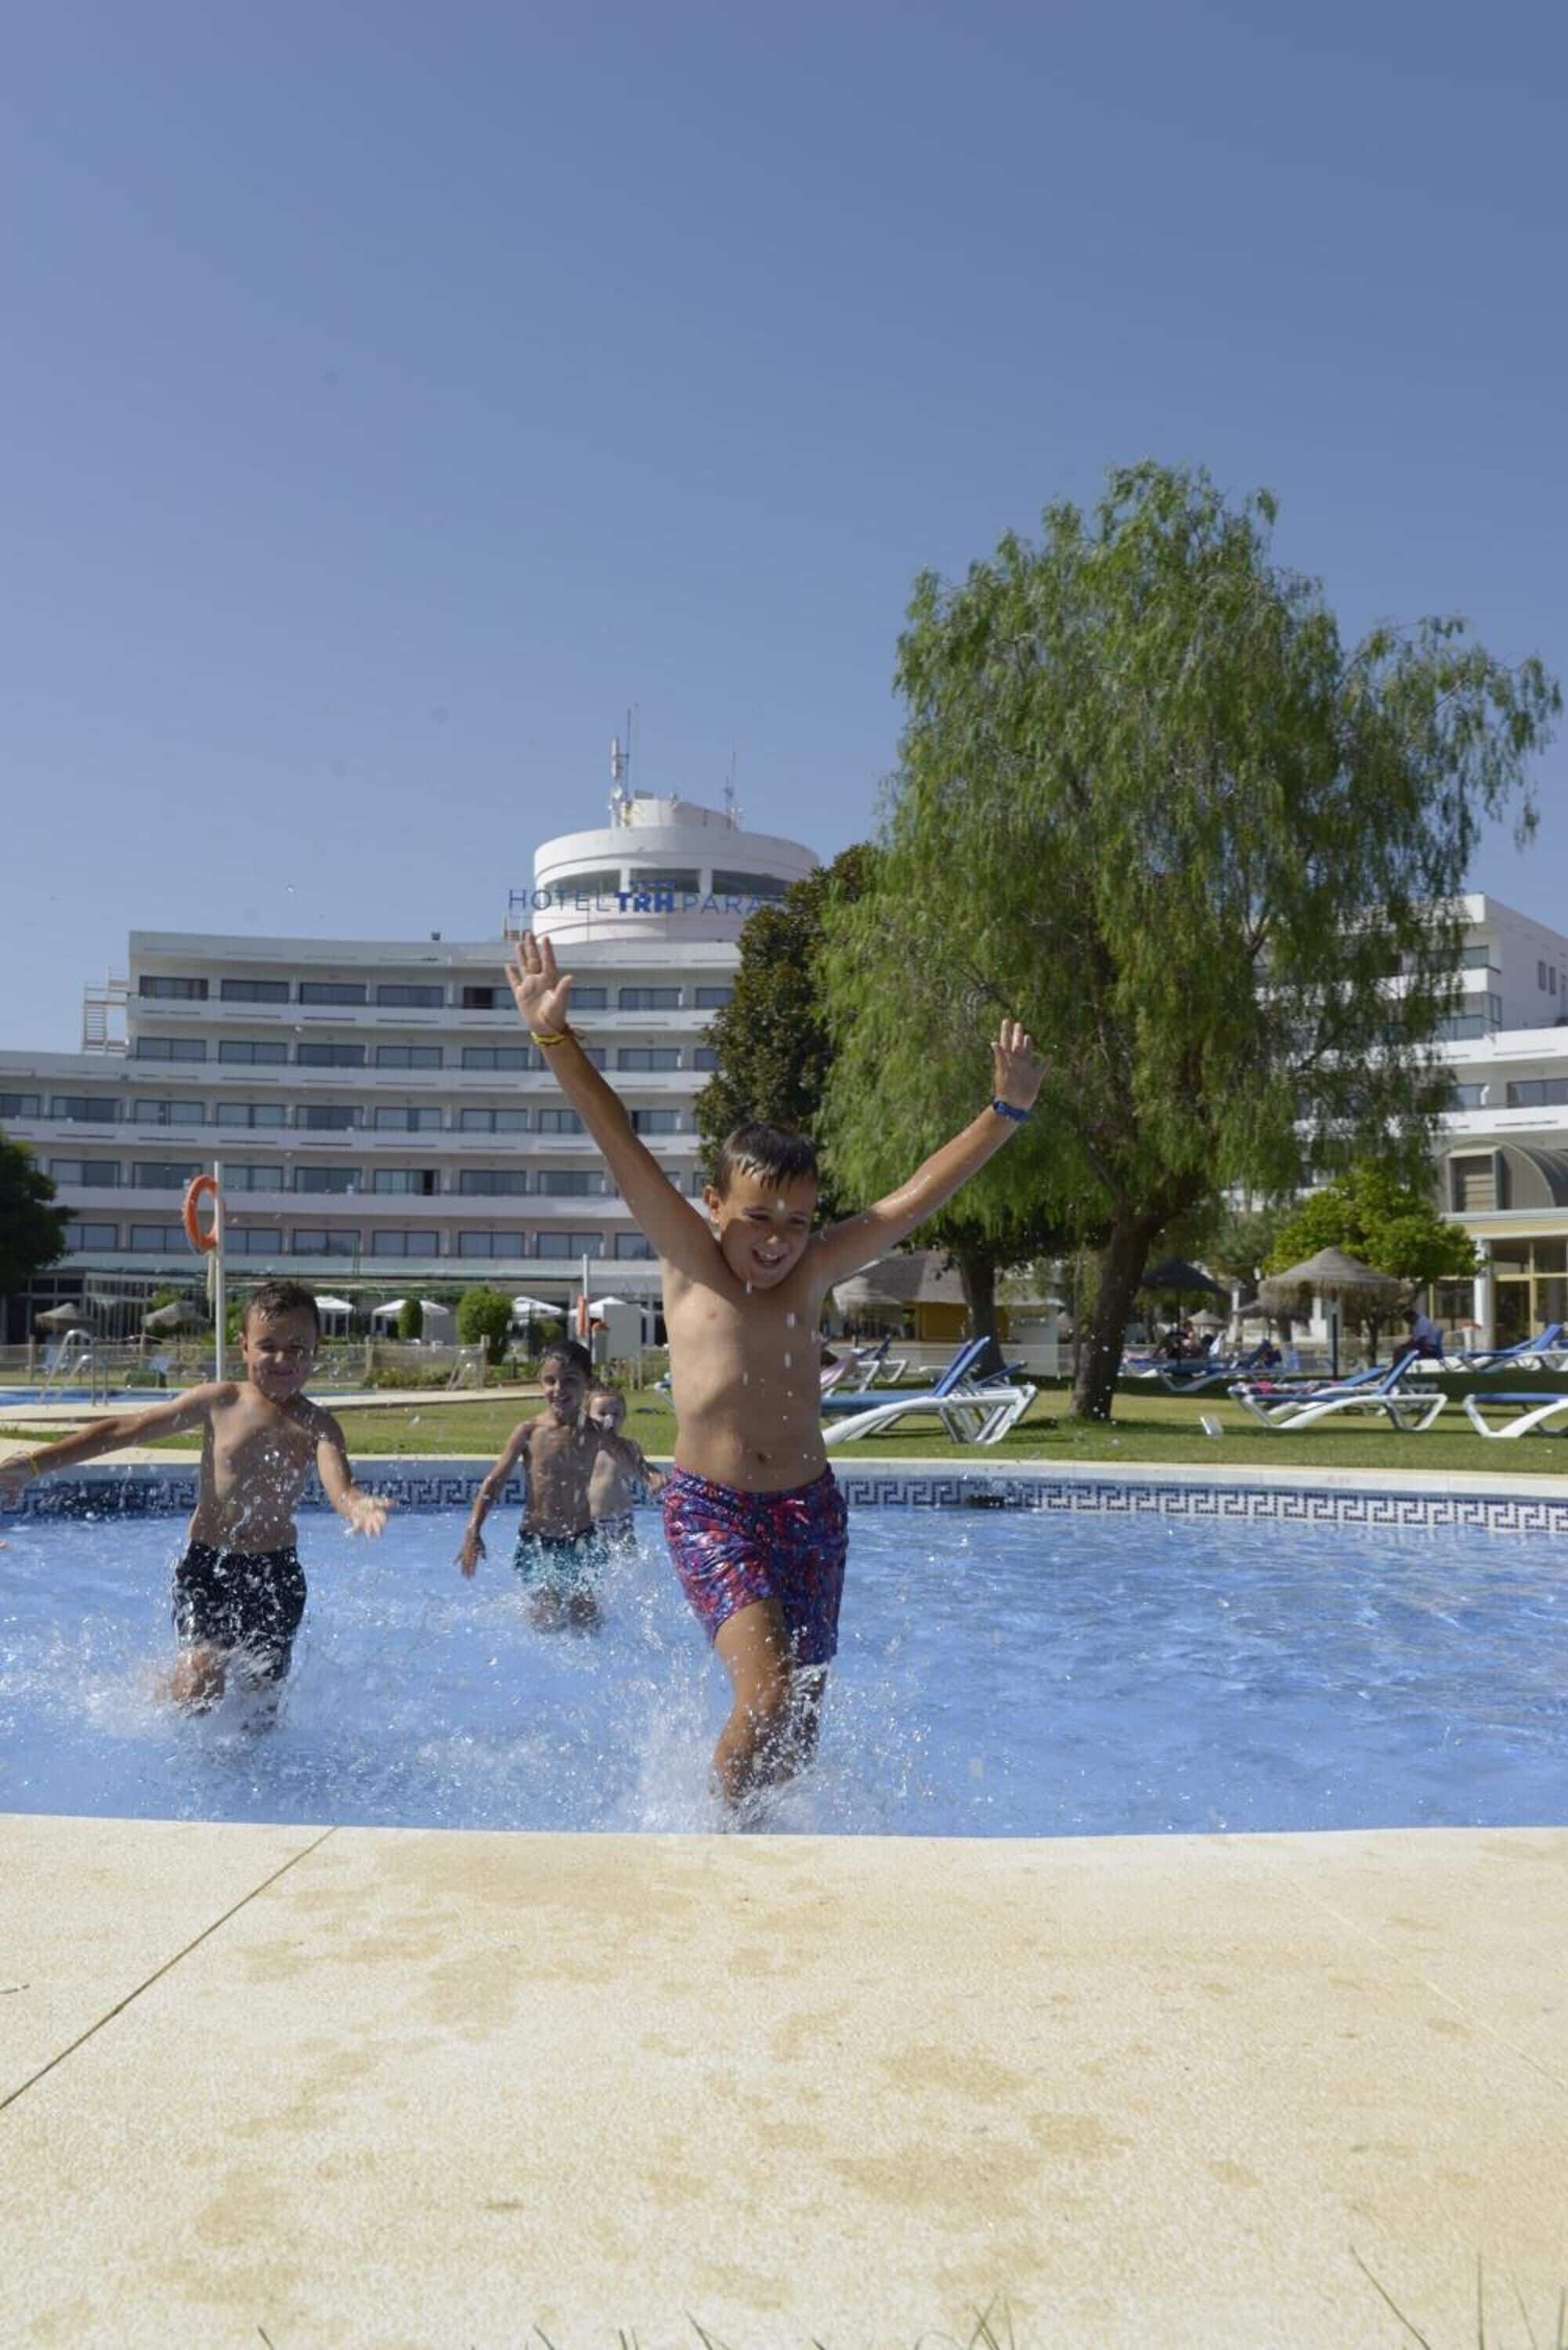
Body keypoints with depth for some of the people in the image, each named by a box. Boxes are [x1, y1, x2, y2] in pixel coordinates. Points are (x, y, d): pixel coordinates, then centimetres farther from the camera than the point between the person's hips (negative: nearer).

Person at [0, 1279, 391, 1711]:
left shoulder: (316, 1425, -5)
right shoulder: (220, 1401, -4)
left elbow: (339, 1485, -24)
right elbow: (125, 1429, 1)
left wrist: (359, 1506, -50)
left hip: (277, 1573, 1)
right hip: (207, 1563, -1)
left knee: (264, 1688, 9)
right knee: (201, 1683, -14)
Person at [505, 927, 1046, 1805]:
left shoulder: (814, 1272, 3)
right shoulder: (690, 1263, -5)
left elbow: (915, 1200, 1)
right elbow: (624, 1149, -13)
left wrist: (1005, 1113, -4)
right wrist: (555, 1037, -21)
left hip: (812, 1510, 4)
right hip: (711, 1511, -4)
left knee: (798, 1732, 9)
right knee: (768, 1695, -19)